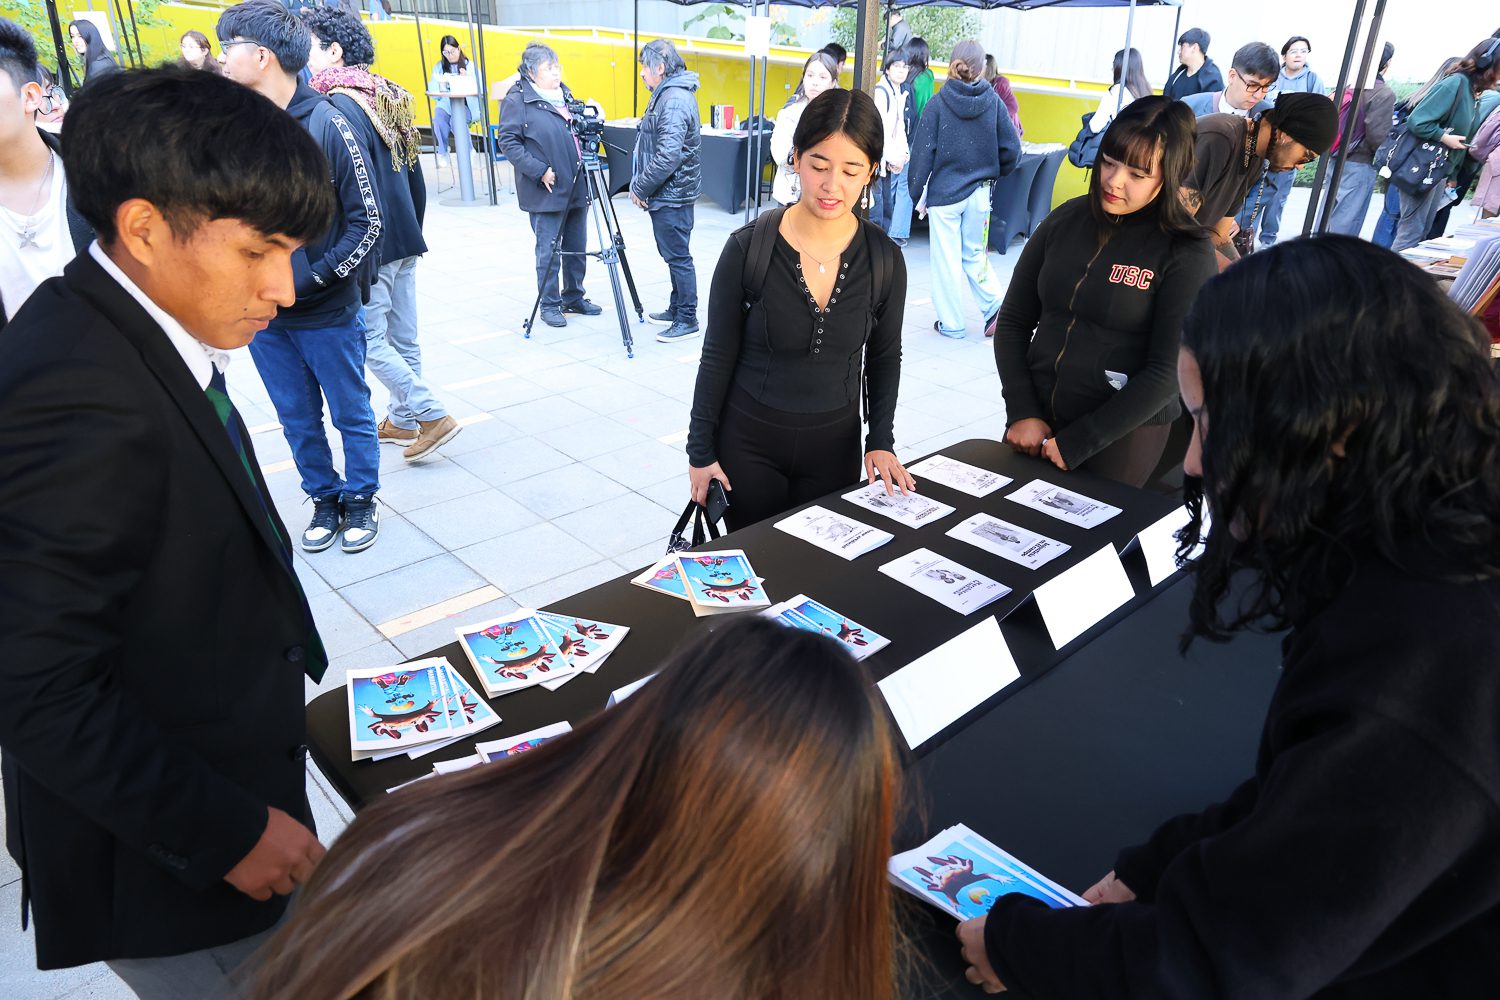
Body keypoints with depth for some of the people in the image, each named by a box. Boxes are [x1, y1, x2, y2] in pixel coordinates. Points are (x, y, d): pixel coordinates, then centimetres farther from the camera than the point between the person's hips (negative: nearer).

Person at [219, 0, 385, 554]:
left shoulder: (326, 124, -10)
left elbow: (367, 219, -10)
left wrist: (314, 279, -13)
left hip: (327, 313, -4)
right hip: (261, 313, 4)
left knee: (351, 414, 10)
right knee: (297, 419, 14)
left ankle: (360, 498, 28)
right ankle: (324, 498, 31)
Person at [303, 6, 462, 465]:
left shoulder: (341, 106, -16)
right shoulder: (388, 96, 10)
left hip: (374, 244, -9)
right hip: (406, 239, 9)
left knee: (368, 339, 0)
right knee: (402, 337, 13)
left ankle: (433, 416, -1)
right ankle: (402, 420, 24)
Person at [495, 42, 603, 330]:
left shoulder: (564, 94, 14)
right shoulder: (517, 99, -8)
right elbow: (508, 142, -13)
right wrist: (539, 171, -19)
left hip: (577, 187, 7)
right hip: (547, 190, -7)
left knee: (577, 247, 13)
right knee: (549, 250, -1)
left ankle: (574, 297, 27)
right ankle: (550, 305, 10)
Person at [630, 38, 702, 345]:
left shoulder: (674, 100, -18)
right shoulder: (668, 94, 16)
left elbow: (668, 156, -25)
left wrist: (641, 187, -16)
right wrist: (640, 184, 13)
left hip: (671, 195, -10)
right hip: (668, 193, 10)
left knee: (678, 257, -5)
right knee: (673, 254, 17)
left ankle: (687, 320, 1)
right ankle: (676, 310, 27)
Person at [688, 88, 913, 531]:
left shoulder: (884, 260, -7)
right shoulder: (749, 247, -13)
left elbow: (884, 357, 7)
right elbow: (718, 356, -6)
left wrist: (881, 441, -1)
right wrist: (701, 450, -3)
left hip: (835, 444, 2)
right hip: (748, 443, -2)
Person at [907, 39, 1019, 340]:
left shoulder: (938, 104, -9)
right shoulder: (993, 102, -2)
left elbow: (922, 151, -8)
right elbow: (1012, 150, -1)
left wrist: (916, 190, 3)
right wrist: (992, 173, 16)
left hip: (944, 192, -3)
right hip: (979, 192, 3)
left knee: (947, 259, 6)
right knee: (975, 253, 18)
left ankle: (951, 324, 13)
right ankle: (996, 305, 4)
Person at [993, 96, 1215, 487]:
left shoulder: (1187, 253, -10)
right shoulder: (1066, 220, 1)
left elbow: (1168, 372, -13)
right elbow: (1013, 322, 4)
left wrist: (1075, 443, -14)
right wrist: (1022, 413, -6)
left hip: (1123, 433, -4)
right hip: (1036, 420, 4)